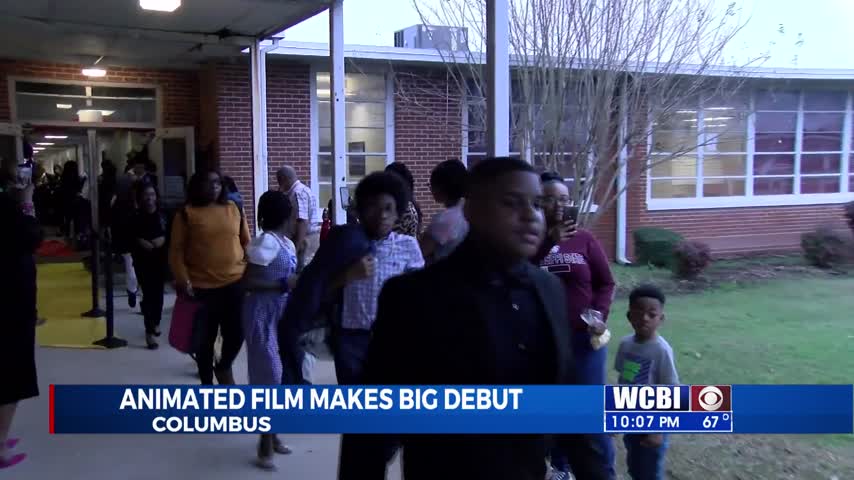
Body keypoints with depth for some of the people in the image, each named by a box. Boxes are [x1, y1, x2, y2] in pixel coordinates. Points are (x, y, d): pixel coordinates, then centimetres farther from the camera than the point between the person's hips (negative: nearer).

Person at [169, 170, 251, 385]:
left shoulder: (233, 209, 7)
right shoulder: (187, 213, -2)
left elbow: (246, 242, 11)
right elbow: (176, 251, -4)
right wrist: (183, 281, -13)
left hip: (235, 283, 2)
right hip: (202, 287, -2)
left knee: (236, 333, 2)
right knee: (205, 339, 9)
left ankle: (224, 367, 33)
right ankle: (206, 382, 28)